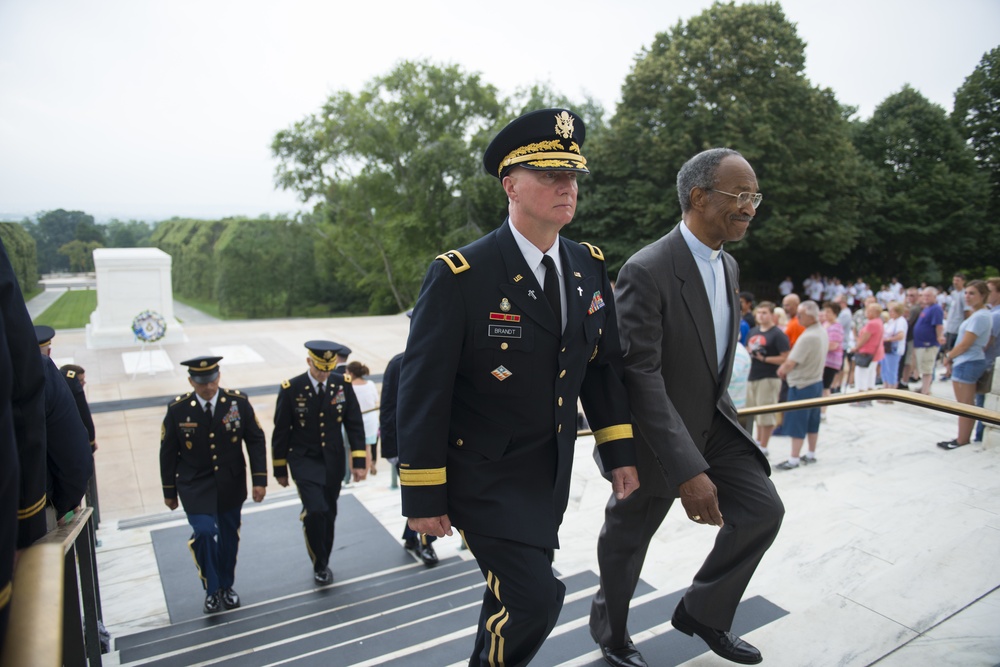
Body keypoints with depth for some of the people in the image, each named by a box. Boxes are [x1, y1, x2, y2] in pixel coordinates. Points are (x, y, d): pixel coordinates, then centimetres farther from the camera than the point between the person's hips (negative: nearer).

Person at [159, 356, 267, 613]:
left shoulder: (238, 401, -10)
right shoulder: (177, 409, -11)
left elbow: (256, 441, -4)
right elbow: (168, 453, 0)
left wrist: (260, 479, -8)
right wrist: (169, 491, 4)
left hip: (231, 484, 2)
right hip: (195, 486, -1)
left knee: (229, 537, 13)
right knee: (204, 532, -16)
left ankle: (226, 587, 36)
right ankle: (212, 590, 9)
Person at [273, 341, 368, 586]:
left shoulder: (343, 383, -7)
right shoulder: (291, 388, -12)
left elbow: (355, 425, -2)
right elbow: (280, 432, -3)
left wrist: (359, 461, -5)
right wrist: (280, 469, 2)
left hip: (334, 460, 3)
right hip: (305, 460, -2)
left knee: (329, 514, 12)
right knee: (315, 511, -17)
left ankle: (323, 563, 35)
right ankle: (319, 564, 7)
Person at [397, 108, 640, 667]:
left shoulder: (590, 268, 0)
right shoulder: (459, 276, -19)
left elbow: (605, 364, 8)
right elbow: (422, 390, -16)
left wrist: (619, 453, 5)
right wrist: (423, 496, -13)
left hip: (553, 470, 6)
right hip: (485, 470, -6)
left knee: (518, 589, 19)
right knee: (533, 598, -8)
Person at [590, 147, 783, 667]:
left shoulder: (729, 266, 3)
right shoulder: (646, 271, -25)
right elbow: (641, 375, -30)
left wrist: (720, 408, 21)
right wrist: (687, 470, -33)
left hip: (712, 422, 7)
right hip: (656, 432, -7)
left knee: (763, 509, 3)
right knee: (627, 539, 11)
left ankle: (701, 613, 27)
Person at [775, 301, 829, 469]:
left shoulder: (808, 337, -26)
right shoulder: (822, 332, 4)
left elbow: (790, 363, -24)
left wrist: (782, 370, -4)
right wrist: (786, 367, 5)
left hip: (802, 385, -9)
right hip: (817, 381, 9)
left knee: (797, 423, 0)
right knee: (812, 421, 17)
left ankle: (793, 460, 7)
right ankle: (811, 454, 28)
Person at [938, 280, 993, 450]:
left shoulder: (980, 316, -19)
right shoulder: (980, 314, 12)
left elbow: (965, 344, -19)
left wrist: (949, 356, -5)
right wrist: (952, 355, 10)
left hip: (967, 364, -10)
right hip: (969, 362, 10)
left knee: (964, 405, -1)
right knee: (968, 404, 15)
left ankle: (961, 441, 8)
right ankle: (964, 438, 23)